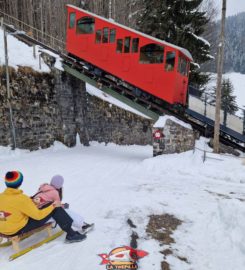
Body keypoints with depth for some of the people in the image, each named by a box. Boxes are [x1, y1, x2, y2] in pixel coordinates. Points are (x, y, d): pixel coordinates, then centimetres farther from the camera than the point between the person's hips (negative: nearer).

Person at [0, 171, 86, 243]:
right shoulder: (21, 199, -25)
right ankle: (71, 234, 1)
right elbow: (38, 215, -20)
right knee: (55, 209, -8)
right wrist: (53, 206, -7)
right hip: (18, 230, -8)